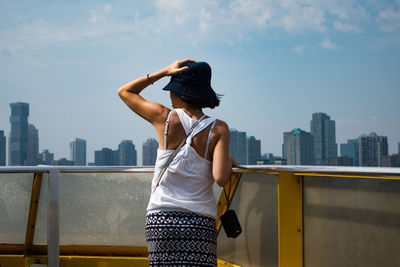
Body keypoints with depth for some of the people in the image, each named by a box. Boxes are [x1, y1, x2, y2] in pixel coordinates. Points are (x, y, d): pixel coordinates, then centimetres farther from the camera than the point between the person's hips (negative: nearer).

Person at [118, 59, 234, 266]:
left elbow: (125, 92, 17)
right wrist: (229, 163, 9)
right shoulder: (218, 129, -1)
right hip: (200, 223, -1)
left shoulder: (164, 117, 1)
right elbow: (221, 178, -13)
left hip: (160, 219, 1)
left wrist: (164, 72, 13)